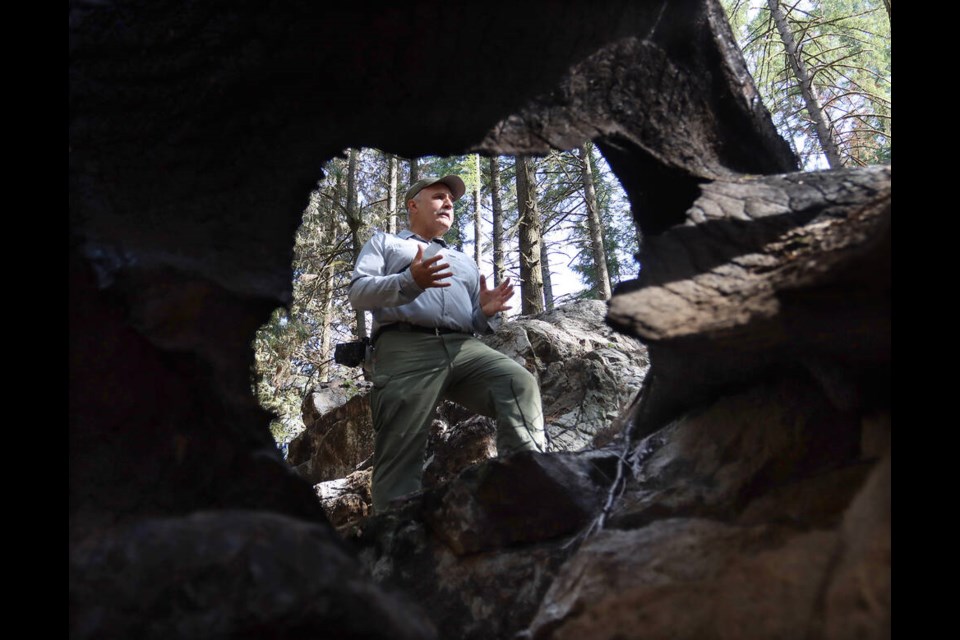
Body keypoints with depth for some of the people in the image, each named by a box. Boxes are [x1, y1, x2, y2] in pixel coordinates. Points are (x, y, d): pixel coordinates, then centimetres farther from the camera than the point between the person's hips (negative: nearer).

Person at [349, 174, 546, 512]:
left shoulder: (465, 262, 37)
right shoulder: (385, 242, 25)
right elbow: (358, 292, 6)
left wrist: (487, 313, 3)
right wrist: (409, 282, -13)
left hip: (464, 348, 4)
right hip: (405, 349, -3)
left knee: (521, 384, -25)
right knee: (400, 454, -12)